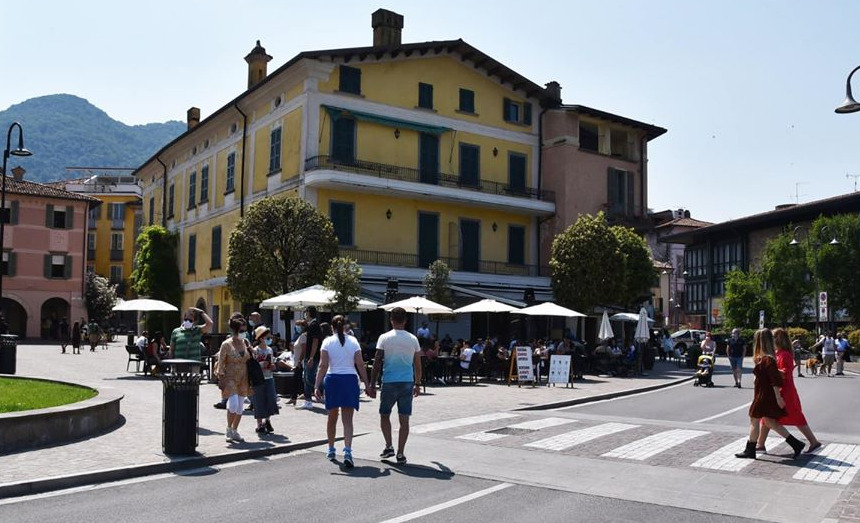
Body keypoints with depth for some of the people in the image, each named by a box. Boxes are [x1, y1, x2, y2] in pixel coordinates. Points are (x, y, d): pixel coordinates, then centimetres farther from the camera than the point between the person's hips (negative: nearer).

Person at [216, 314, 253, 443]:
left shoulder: (245, 343, 5)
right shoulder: (226, 344, -9)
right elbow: (221, 364, -9)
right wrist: (221, 381, -13)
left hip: (243, 379, 5)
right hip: (230, 378, -5)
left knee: (240, 407, 8)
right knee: (233, 404, -17)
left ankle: (235, 431, 22)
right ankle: (229, 429, 4)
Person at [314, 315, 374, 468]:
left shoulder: (327, 342, 1)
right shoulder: (353, 341, 4)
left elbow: (323, 366, -7)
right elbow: (360, 365, 0)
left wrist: (317, 386, -7)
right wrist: (367, 385, 4)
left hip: (332, 379, 0)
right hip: (350, 379, 0)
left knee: (332, 418, 16)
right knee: (347, 420, 0)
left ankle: (331, 450, 30)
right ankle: (347, 451, -17)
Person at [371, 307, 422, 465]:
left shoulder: (384, 338, -3)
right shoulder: (413, 339, 5)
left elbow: (377, 363, -4)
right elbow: (418, 365, 10)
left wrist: (372, 384, 1)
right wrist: (418, 384, 20)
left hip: (389, 382, -2)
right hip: (407, 382, 2)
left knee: (384, 415, 17)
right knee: (404, 420, 4)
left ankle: (389, 446, 11)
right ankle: (400, 453, 4)